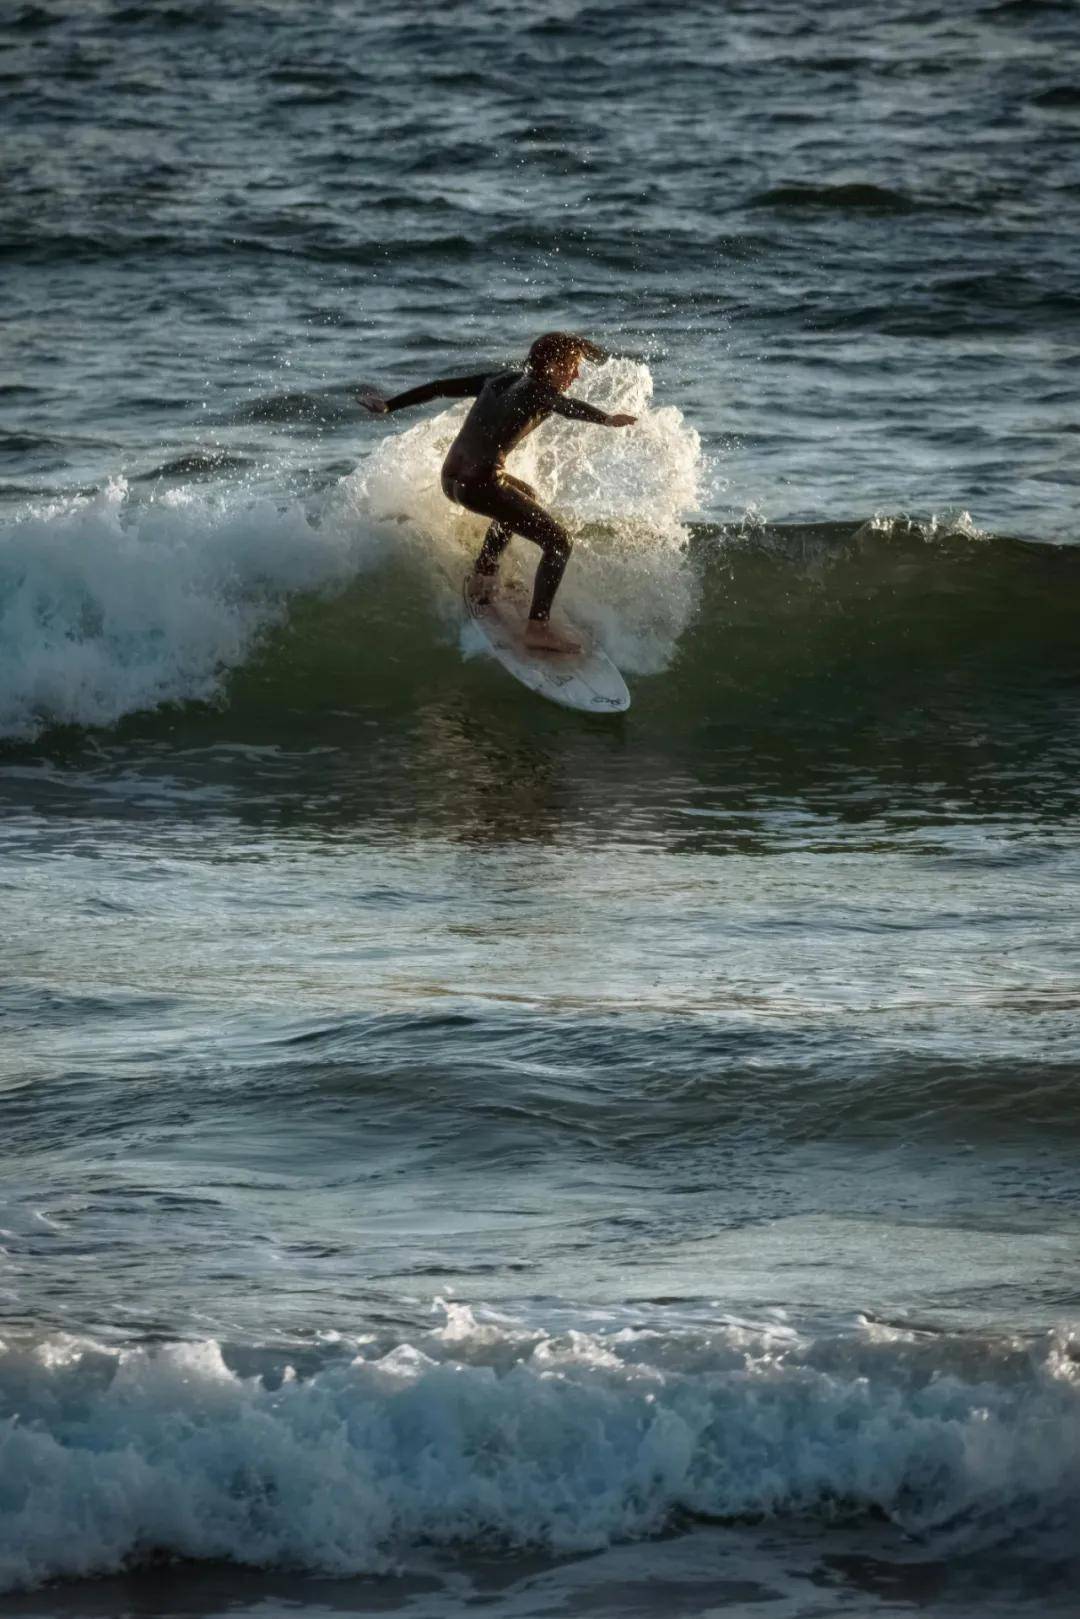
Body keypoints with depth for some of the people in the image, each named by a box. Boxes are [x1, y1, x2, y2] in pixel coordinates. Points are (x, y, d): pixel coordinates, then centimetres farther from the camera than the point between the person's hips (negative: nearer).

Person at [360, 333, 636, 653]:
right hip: (479, 483, -9)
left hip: (451, 478, 9)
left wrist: (390, 405, 31)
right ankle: (538, 627, -13)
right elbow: (565, 405, -28)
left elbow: (441, 387, 22)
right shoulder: (538, 390, -5)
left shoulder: (501, 381, 17)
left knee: (524, 497, 37)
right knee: (558, 542, -4)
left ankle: (483, 571, 30)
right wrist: (606, 419, -44)